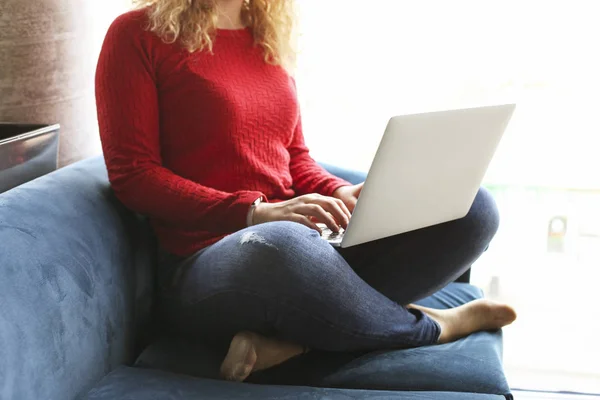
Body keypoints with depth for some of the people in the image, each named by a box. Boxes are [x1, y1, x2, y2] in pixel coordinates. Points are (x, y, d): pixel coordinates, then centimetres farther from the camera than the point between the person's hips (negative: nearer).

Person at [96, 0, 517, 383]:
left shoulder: (269, 37, 16)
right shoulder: (140, 34, -1)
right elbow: (133, 175, -8)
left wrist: (340, 192, -5)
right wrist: (256, 213, -19)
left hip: (304, 244, 7)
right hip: (207, 263, -6)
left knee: (473, 208, -10)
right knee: (279, 244, -42)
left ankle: (289, 339, -24)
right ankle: (429, 327, -11)